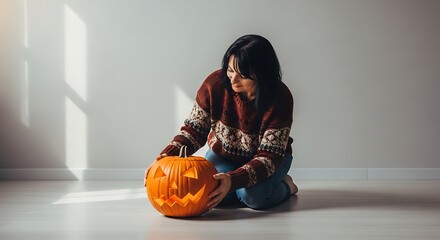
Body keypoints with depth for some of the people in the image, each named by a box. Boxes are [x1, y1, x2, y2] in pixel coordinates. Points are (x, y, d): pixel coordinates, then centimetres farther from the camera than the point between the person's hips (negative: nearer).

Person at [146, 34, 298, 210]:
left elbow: (269, 157, -30)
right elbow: (194, 129, -12)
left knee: (254, 197, -32)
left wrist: (233, 180, -46)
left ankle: (285, 186, 3)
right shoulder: (215, 83, -22)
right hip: (223, 154, 2)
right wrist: (167, 156, -30)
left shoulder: (280, 99, -29)